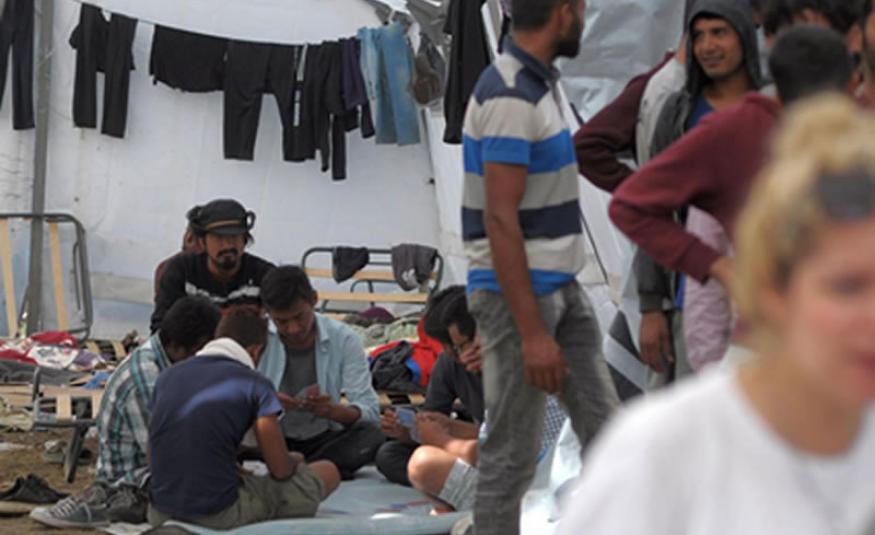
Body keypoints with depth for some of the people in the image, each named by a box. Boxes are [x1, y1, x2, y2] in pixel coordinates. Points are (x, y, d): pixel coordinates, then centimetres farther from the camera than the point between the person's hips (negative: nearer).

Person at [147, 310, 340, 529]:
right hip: (218, 515, -6)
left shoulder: (169, 376, 10)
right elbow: (280, 470, -5)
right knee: (328, 473, 10)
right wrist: (294, 460, 21)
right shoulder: (255, 385, -5)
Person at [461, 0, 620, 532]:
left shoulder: (542, 82, 11)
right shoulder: (509, 96, -20)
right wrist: (532, 332, -25)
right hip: (517, 292, -10)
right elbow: (500, 220, -23)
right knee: (512, 455, -3)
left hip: (561, 287, 10)